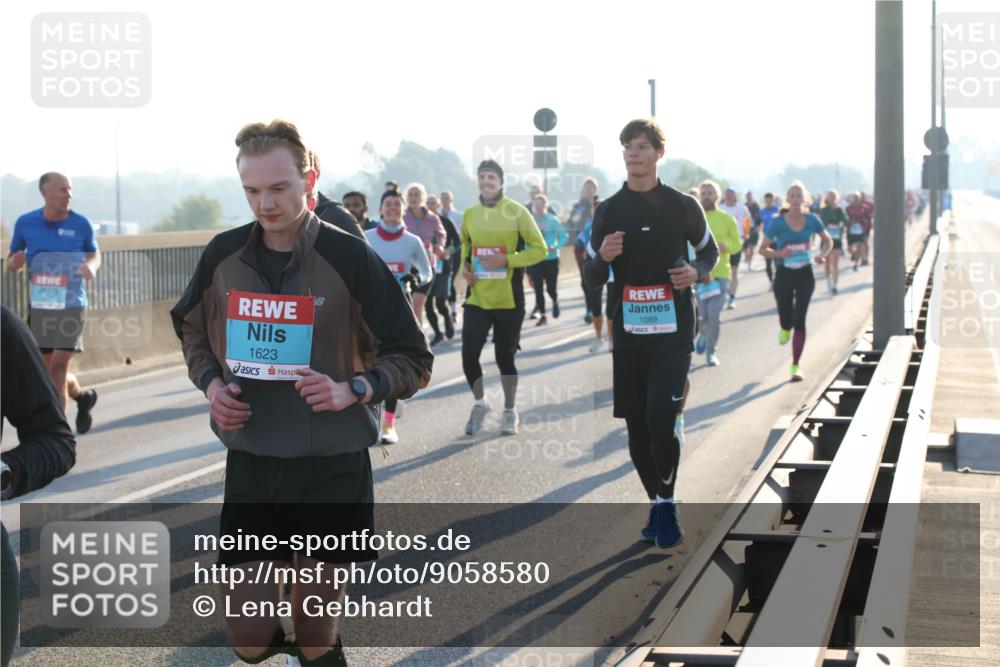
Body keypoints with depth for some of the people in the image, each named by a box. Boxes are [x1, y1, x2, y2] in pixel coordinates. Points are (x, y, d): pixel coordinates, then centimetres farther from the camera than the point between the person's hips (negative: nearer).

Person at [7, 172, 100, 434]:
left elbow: (95, 253, 15)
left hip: (71, 306, -3)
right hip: (39, 307, 3)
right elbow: (12, 262, 11)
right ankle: (82, 396, 41)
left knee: (58, 367, -14)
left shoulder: (81, 224, -2)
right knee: (47, 373, 10)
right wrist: (14, 262, -13)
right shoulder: (25, 224, 1)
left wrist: (92, 267, -8)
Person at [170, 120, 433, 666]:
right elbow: (192, 332, 19)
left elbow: (412, 359, -4)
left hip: (332, 465, -3)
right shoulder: (223, 255, 1)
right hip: (249, 462, 3)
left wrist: (351, 391, -21)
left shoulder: (350, 259, -10)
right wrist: (211, 384, -1)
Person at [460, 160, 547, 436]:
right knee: (469, 355, -6)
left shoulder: (516, 212, -7)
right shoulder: (469, 214, 5)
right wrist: (464, 265, 2)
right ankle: (480, 404, 19)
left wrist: (507, 260, -18)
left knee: (505, 356, 5)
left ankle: (510, 412, 24)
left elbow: (539, 249, -6)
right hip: (477, 298, 3)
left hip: (508, 299, -3)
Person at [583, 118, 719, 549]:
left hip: (673, 331, -3)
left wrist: (696, 272, -7)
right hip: (628, 332, 3)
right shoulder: (608, 211, 5)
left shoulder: (682, 206, 0)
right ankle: (656, 504, 24)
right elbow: (592, 279, 9)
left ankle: (667, 506, 2)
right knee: (636, 426, 6)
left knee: (661, 420, -16)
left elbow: (710, 251, 15)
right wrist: (603, 256, -14)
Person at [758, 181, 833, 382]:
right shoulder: (778, 223, -10)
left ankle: (795, 366, 0)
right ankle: (785, 329, 51)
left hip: (805, 275, 0)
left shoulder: (812, 220, -5)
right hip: (784, 275, 0)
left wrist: (822, 254, -11)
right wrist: (779, 254, -23)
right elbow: (763, 249, -4)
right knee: (786, 319, 10)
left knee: (799, 320, -7)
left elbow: (828, 241, 10)